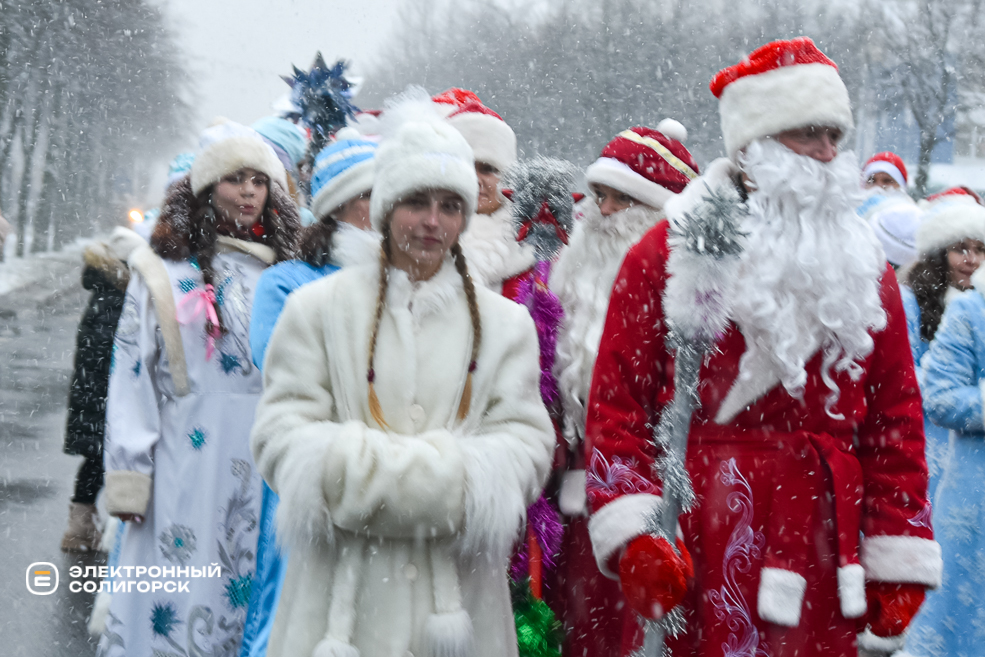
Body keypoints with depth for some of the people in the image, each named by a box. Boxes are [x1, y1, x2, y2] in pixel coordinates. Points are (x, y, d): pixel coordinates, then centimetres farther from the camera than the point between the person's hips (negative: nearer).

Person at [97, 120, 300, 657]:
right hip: (187, 468, -2)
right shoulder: (166, 274, 5)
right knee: (178, 602, -3)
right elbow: (131, 377, 1)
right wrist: (129, 479, -5)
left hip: (266, 468, 2)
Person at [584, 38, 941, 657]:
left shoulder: (864, 267, 11)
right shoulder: (668, 256, -1)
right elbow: (618, 403, -4)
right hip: (697, 559, -3)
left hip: (824, 556, 4)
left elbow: (896, 419, 10)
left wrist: (898, 561, 4)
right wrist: (632, 536, -15)